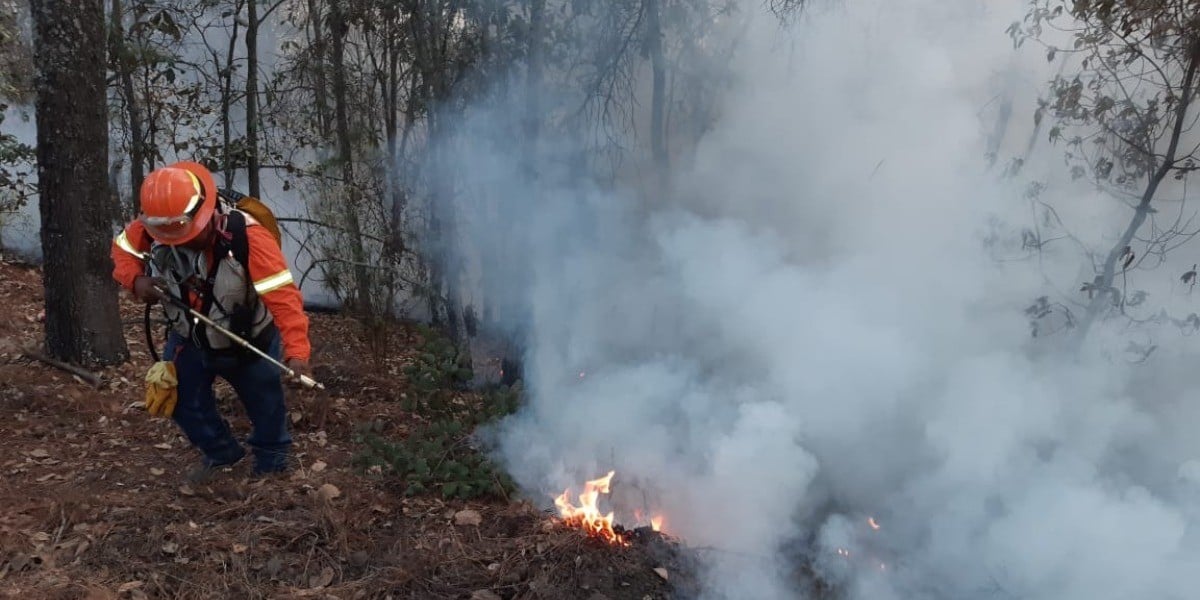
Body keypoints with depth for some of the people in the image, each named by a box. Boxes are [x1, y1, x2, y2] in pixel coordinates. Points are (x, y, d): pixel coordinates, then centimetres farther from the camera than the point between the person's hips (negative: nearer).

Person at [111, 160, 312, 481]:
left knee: (265, 405, 12)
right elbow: (122, 250, 0)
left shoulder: (247, 237, -37)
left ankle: (272, 466, 39)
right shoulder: (151, 228, -22)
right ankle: (220, 452, 42)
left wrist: (297, 353, -54)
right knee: (180, 399, 16)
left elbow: (283, 296, -42)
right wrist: (136, 280, -25)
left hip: (249, 342, -4)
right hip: (188, 338, 4)